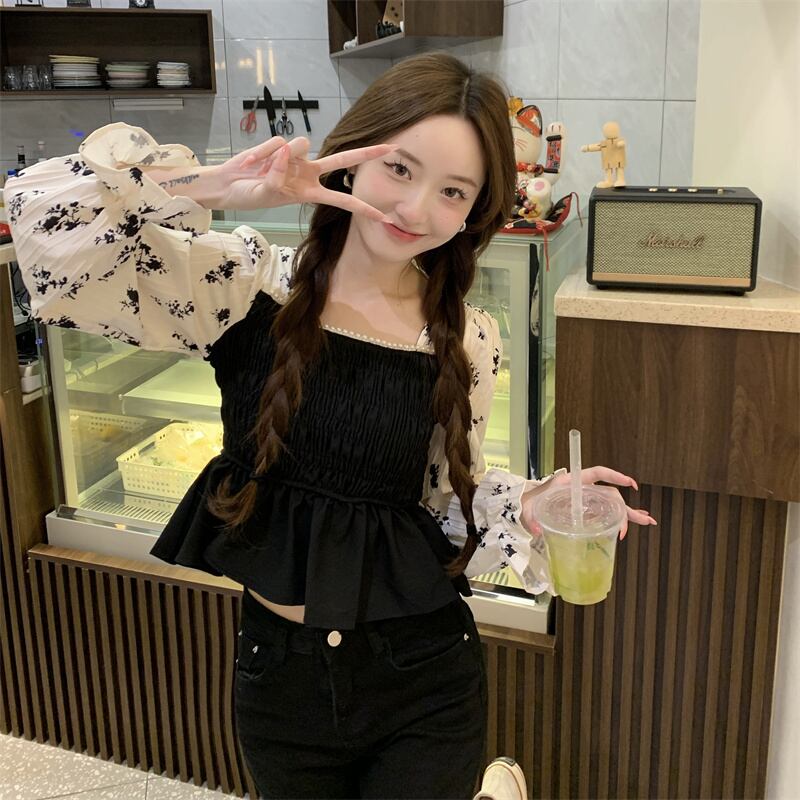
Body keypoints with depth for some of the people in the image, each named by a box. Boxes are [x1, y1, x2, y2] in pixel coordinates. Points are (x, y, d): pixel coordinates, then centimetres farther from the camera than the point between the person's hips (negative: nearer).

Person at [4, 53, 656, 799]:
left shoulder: (469, 344, -6)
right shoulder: (249, 285, -12)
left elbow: (449, 500, 3)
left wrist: (524, 507, -16)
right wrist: (215, 184, -29)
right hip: (278, 673, 1)